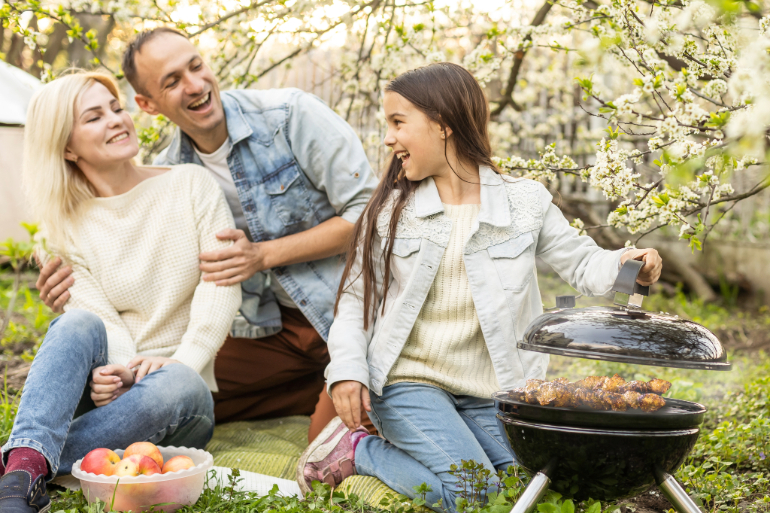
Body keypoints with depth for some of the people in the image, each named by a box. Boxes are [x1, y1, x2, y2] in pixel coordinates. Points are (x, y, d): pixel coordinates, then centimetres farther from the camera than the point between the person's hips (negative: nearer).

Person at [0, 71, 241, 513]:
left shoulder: (192, 185, 3)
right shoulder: (68, 223, 8)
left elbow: (222, 284, -7)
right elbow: (98, 312, -4)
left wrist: (183, 362, -22)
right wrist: (121, 369, -27)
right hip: (105, 390, 1)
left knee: (175, 385, -37)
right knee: (78, 324, -30)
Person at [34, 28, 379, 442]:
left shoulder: (292, 115, -15)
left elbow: (368, 212, -16)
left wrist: (264, 255, -21)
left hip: (347, 303, -6)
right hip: (267, 326, 6)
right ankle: (325, 388, 6)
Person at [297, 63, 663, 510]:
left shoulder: (525, 202, 2)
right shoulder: (390, 209, 3)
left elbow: (583, 264, 3)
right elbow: (356, 296, 6)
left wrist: (625, 265, -20)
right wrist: (347, 368, -9)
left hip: (489, 393, 3)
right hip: (409, 383, -3)